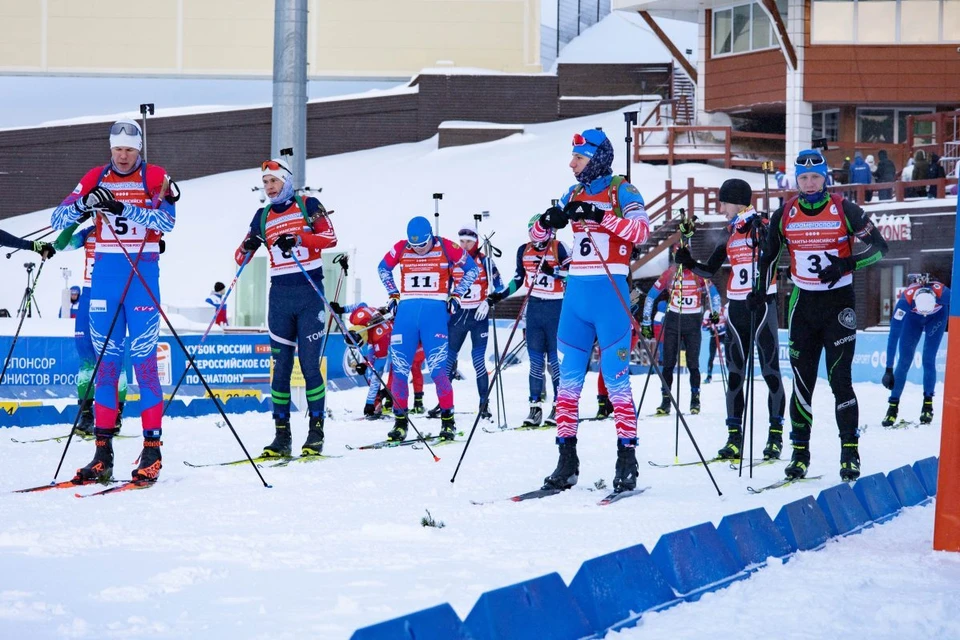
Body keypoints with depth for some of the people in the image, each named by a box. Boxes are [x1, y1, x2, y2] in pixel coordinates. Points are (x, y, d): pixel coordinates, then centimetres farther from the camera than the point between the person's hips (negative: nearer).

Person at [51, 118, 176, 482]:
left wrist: (122, 207, -25)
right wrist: (84, 203, -16)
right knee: (105, 360, 3)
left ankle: (152, 450, -5)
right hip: (104, 274, 3)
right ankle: (103, 452, 5)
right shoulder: (96, 179, 9)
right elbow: (58, 219, 4)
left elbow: (166, 220, -16)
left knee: (144, 360, -7)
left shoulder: (155, 178, 0)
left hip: (142, 274, -3)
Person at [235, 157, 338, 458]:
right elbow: (241, 258, 10)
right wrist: (248, 247, -13)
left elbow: (330, 238, -11)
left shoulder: (309, 206, 2)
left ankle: (316, 432, -1)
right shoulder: (263, 216, 12)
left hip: (309, 292, -4)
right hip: (280, 295, 4)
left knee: (309, 364, -7)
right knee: (280, 366, 1)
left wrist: (297, 238, -25)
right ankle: (282, 435, 3)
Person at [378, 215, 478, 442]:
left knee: (437, 369, -11)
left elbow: (472, 269, 10)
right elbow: (383, 268, 23)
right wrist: (393, 294, 14)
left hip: (435, 310, -3)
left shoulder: (446, 248, -3)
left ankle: (448, 420, -1)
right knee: (399, 370, -1)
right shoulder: (401, 249, 3)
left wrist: (456, 295, 4)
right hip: (406, 310, 3)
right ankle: (400, 422, 8)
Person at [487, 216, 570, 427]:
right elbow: (518, 279, 19)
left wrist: (553, 270, -21)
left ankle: (559, 405, 1)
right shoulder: (524, 251, 9)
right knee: (535, 359, 3)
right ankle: (535, 405, 5)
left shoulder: (558, 248, -5)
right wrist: (500, 295, 12)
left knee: (555, 358, -4)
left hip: (555, 307, -4)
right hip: (534, 306, 4)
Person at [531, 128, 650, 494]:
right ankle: (567, 461, 9)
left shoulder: (622, 192, -2)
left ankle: (627, 459, -2)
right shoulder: (573, 195, 14)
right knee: (568, 378, 4)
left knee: (615, 377, -7)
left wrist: (601, 217, -28)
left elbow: (641, 230, -18)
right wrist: (548, 222, -9)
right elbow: (538, 236, 14)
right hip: (576, 291, 6)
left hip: (610, 292, -6)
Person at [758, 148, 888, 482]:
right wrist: (759, 291, 7)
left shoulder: (845, 210, -6)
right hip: (803, 304, 3)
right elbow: (768, 255, 17)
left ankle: (850, 451, -1)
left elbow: (878, 247, -4)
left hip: (839, 301, -3)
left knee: (840, 379, -7)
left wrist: (846, 264, -19)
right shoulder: (784, 215, 4)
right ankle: (800, 451, 7)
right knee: (802, 380, 2)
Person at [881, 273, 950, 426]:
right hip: (913, 317, 0)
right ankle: (893, 406, 4)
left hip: (938, 315, 0)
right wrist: (888, 369, -38)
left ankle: (928, 404, 1)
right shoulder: (906, 300, -41)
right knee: (904, 361, -4)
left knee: (928, 359, -12)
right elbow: (893, 335, -38)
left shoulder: (943, 294, -41)